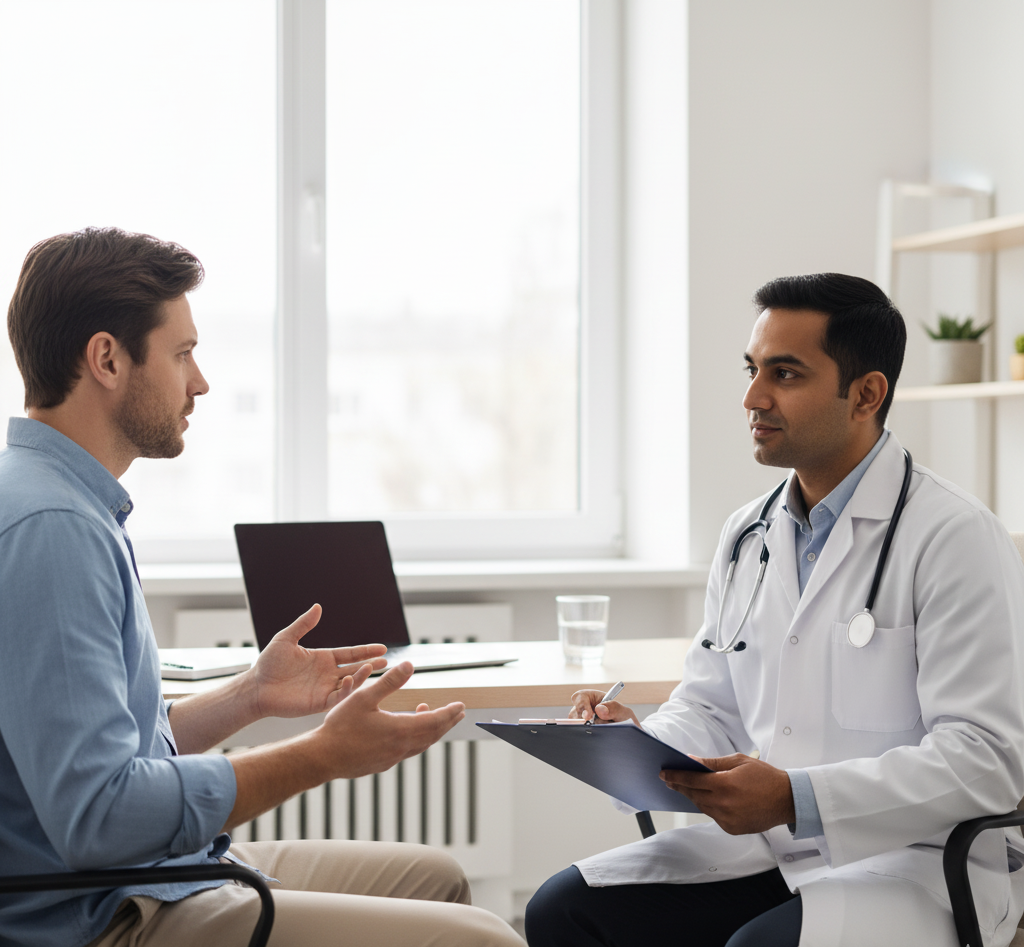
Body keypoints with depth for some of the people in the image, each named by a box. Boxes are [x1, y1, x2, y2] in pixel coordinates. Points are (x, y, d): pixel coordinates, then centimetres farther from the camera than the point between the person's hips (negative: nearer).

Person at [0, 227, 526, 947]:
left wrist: (250, 696, 12)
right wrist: (322, 756, -23)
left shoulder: (76, 510, 13)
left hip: (158, 875, 11)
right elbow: (95, 816, -30)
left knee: (435, 880, 20)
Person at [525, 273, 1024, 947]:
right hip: (767, 845, 6)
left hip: (921, 862, -6)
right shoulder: (747, 536, 12)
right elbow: (710, 708, 17)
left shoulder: (957, 538, -11)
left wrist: (796, 799, -28)